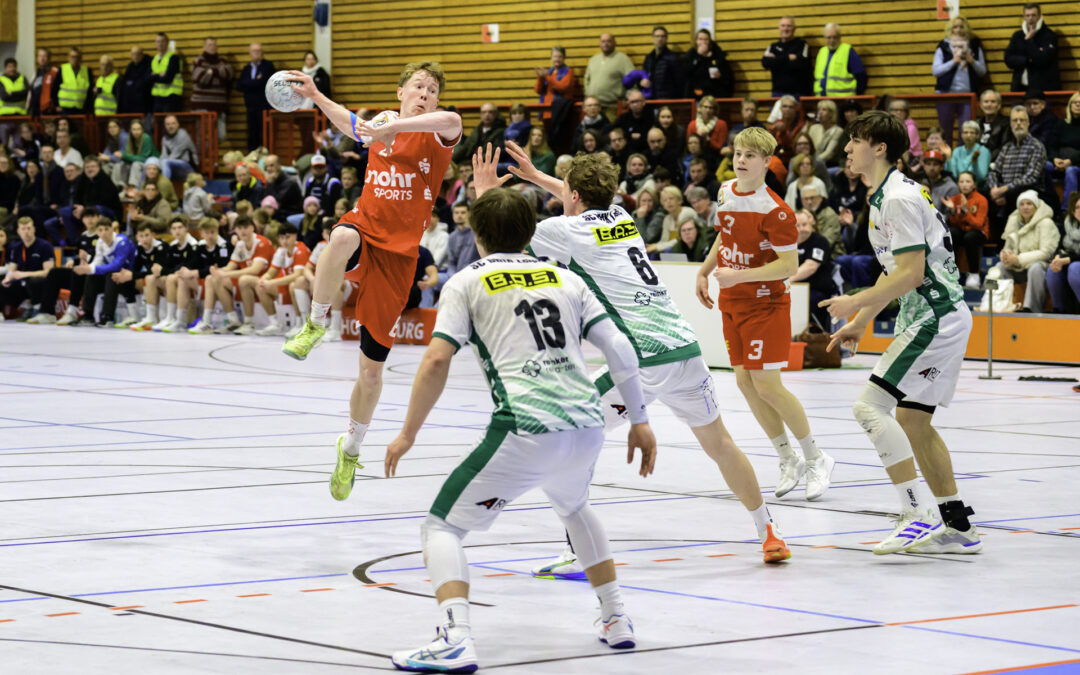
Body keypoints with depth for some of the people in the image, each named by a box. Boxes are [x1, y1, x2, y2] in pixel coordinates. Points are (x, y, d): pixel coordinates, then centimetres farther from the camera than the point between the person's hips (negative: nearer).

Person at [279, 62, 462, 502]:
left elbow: (452, 121, -27)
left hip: (398, 254, -1)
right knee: (343, 237, -41)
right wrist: (314, 95, 13)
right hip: (365, 228, 1)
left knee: (372, 367, 4)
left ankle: (351, 448, 28)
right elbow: (347, 121, 30)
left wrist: (390, 128, -38)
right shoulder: (380, 127, 9)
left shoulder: (435, 134, -3)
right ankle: (315, 325, -22)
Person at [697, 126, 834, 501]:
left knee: (766, 385, -10)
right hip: (732, 304, 8)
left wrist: (740, 275, -26)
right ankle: (789, 460, 19)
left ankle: (816, 458, 7)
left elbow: (790, 264, -21)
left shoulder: (774, 210, -21)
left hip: (765, 304, -8)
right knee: (745, 383, 6)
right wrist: (704, 271, 12)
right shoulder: (726, 191, 3)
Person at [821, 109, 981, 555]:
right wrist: (860, 322, 23)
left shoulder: (900, 197, -16)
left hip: (935, 316, -10)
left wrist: (855, 303, -15)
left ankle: (919, 514, -15)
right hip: (938, 318, 10)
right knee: (912, 421, 12)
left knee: (870, 406, -15)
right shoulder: (883, 197, 16)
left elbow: (912, 272, -22)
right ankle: (957, 527, 16)